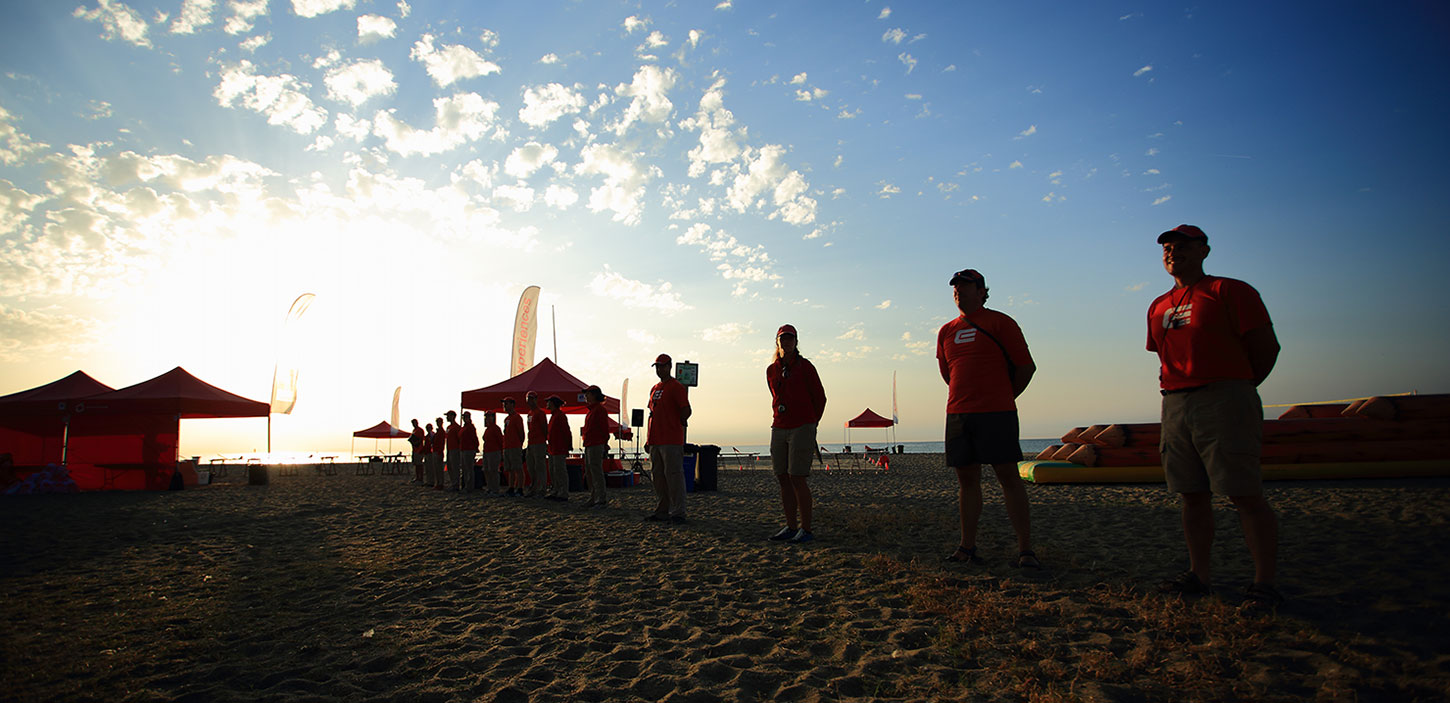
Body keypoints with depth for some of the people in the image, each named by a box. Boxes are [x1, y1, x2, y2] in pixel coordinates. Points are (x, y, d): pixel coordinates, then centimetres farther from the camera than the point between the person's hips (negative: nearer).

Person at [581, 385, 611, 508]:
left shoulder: (599, 409, -11)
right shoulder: (591, 410, 19)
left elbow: (605, 429, -15)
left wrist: (605, 445, -18)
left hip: (596, 446, -10)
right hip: (589, 446, 10)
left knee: (596, 472, -8)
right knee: (589, 472, 13)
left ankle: (601, 500, -5)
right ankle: (593, 499, 20)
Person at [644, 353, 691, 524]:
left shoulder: (676, 387, -7)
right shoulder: (654, 389, 19)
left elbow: (686, 411, -14)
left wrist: (676, 424, -1)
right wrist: (648, 439, 18)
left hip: (672, 441, -9)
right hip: (655, 441, 9)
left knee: (673, 476, -8)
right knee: (657, 476, 12)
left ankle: (677, 513, -4)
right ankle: (661, 511, 20)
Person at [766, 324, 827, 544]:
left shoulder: (805, 366, -3)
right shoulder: (771, 370, 12)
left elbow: (820, 398, 5)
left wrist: (811, 423, 11)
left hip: (802, 429, -6)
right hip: (779, 429, 6)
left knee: (797, 478, -10)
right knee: (783, 478, 6)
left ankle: (806, 529, -4)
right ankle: (790, 527, 13)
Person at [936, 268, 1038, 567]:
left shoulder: (1000, 323, -1)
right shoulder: (946, 332, 15)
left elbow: (1026, 367, 0)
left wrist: (1003, 397, 9)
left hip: (996, 413, -5)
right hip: (957, 414, 5)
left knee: (1008, 476, -4)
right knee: (967, 479, 7)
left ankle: (1025, 550, 0)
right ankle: (967, 547, 13)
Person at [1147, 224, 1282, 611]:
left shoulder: (1230, 290, 1)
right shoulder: (1158, 307, 19)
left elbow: (1266, 347, 0)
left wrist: (1236, 388, 6)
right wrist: (1181, 392, 13)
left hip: (1224, 401, -6)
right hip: (1174, 405, 6)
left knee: (1246, 494, -7)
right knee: (1192, 495, 9)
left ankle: (1264, 583, -1)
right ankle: (1198, 575, 16)